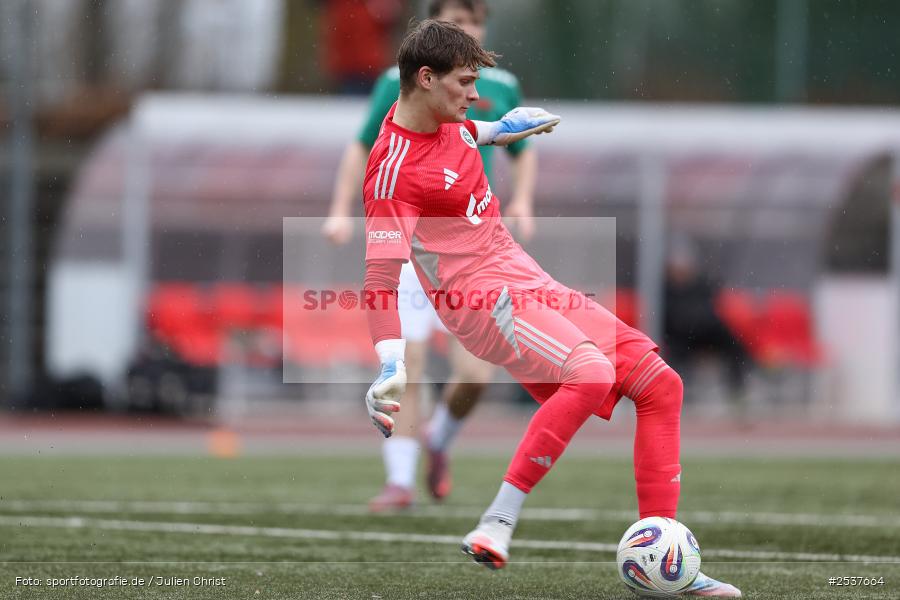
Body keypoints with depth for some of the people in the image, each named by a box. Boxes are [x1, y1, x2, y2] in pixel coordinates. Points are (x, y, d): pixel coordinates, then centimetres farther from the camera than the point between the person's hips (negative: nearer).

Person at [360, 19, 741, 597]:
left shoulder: (441, 119, 5)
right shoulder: (395, 167, -21)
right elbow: (383, 273, -26)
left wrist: (493, 130, 44)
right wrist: (392, 365, -33)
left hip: (527, 280, 10)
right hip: (481, 295, -10)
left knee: (660, 384, 5)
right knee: (590, 372, -36)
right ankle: (496, 527, -29)